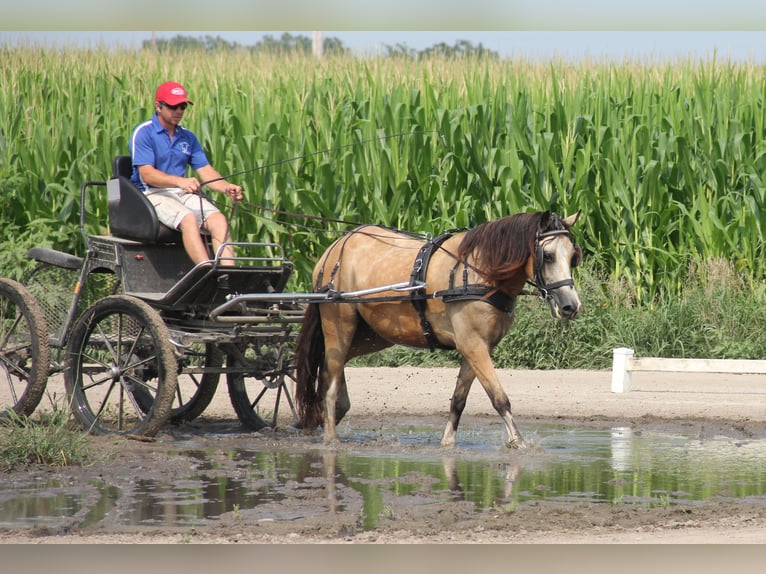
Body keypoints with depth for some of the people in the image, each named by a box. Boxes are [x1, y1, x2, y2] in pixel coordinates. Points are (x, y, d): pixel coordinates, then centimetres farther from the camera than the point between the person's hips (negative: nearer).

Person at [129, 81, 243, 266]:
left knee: (219, 219, -22)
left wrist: (227, 188, -13)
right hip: (152, 194, -6)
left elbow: (205, 171, 9)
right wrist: (180, 181, -32)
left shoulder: (188, 137, 17)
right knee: (188, 219, -34)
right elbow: (147, 174, -15)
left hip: (184, 194, 6)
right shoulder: (143, 133, -3)